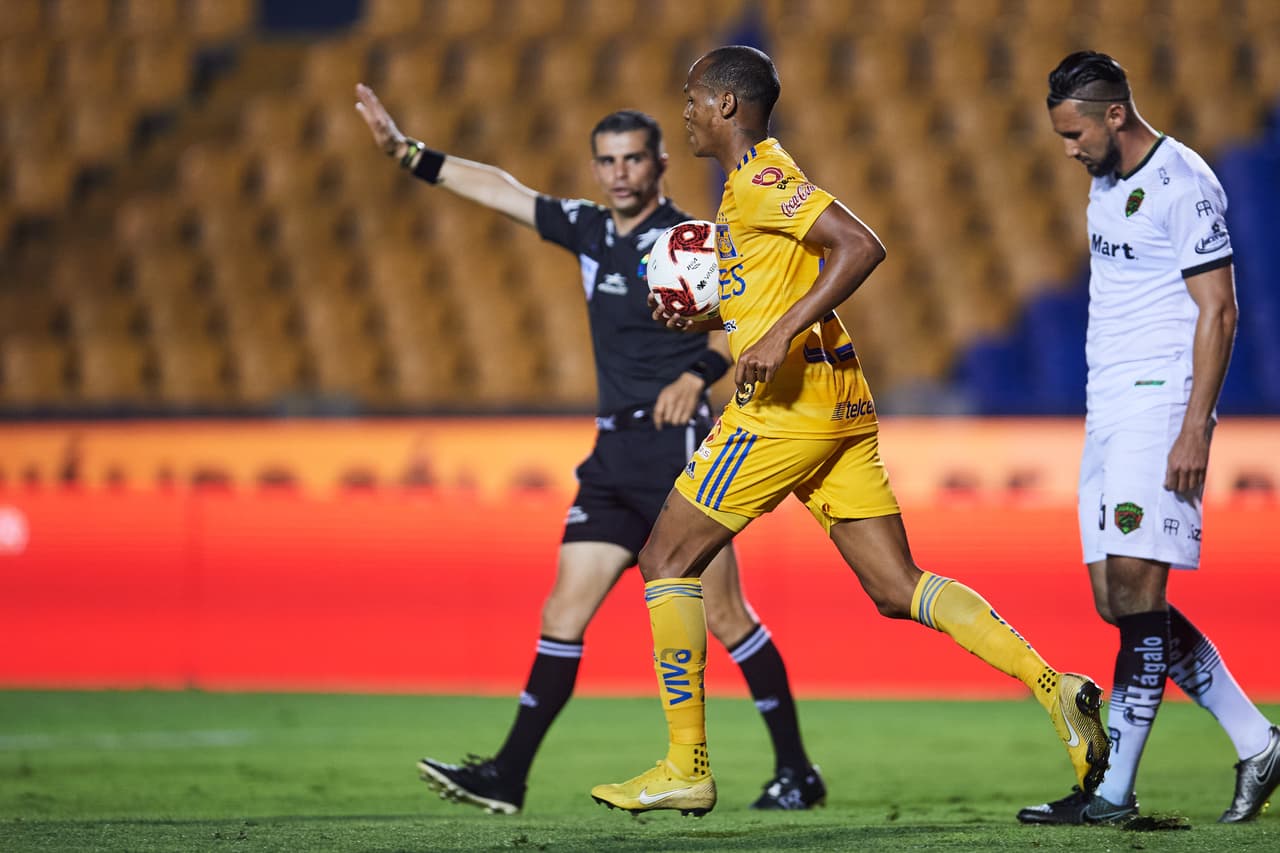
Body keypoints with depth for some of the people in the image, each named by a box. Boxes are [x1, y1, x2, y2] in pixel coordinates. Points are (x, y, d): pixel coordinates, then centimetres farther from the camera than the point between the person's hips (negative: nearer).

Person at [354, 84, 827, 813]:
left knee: (724, 614, -6)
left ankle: (798, 773, 2)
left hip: (678, 443, -7)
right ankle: (508, 778, 0)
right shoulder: (591, 230, 13)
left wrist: (698, 374, -27)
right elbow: (502, 189, 21)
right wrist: (405, 151, 22)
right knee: (566, 609, 2)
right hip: (615, 452, 7)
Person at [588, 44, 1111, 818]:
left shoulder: (760, 179, -9)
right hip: (838, 405, 10)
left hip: (788, 403, -10)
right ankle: (1054, 687, -13)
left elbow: (861, 245, -22)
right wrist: (702, 317, 16)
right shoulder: (755, 182, 21)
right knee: (897, 589, 3)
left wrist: (782, 333, -26)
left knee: (668, 560, 1)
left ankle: (687, 768, 0)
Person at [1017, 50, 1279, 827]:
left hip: (1161, 405, -10)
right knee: (1117, 602, 6)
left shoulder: (1183, 183, -11)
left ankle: (1116, 791, -12)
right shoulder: (1108, 182, 16)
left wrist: (1196, 430, -19)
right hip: (1109, 409, 10)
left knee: (1137, 590, -12)